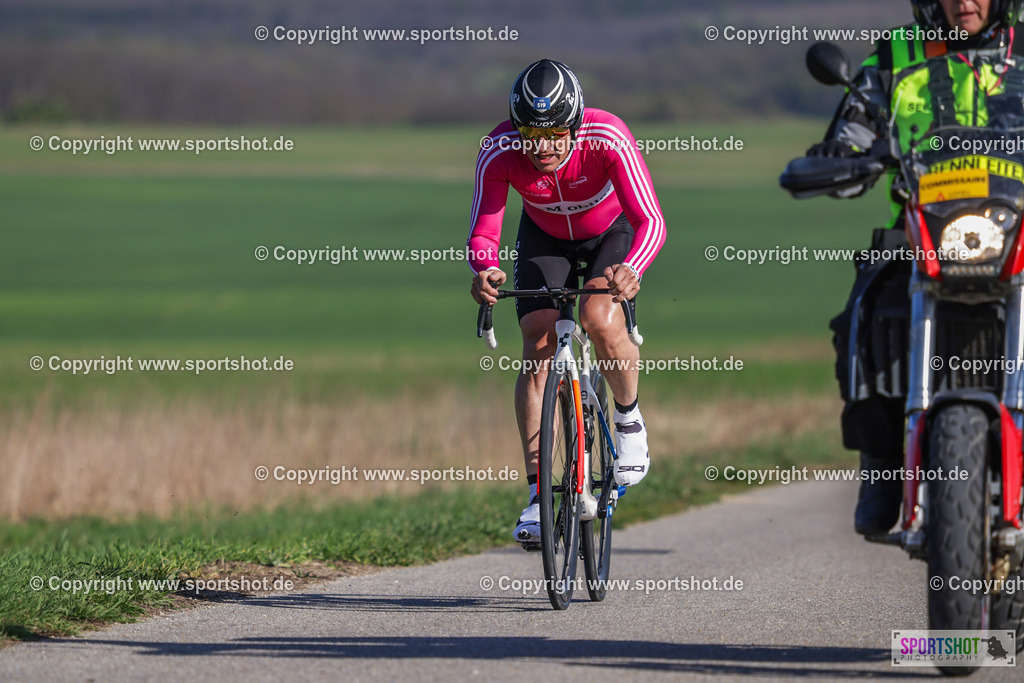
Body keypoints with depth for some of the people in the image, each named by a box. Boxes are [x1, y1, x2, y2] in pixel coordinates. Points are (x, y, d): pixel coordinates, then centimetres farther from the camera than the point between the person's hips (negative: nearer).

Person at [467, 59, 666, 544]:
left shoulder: (608, 138, -37)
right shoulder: (499, 151, -31)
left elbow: (651, 221, -41)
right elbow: (482, 231, -31)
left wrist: (631, 270, -62)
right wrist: (485, 270, -54)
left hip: (612, 233, -2)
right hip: (545, 237, 2)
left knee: (601, 321, -28)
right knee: (537, 347, -14)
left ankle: (629, 420, 2)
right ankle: (539, 494, -11)